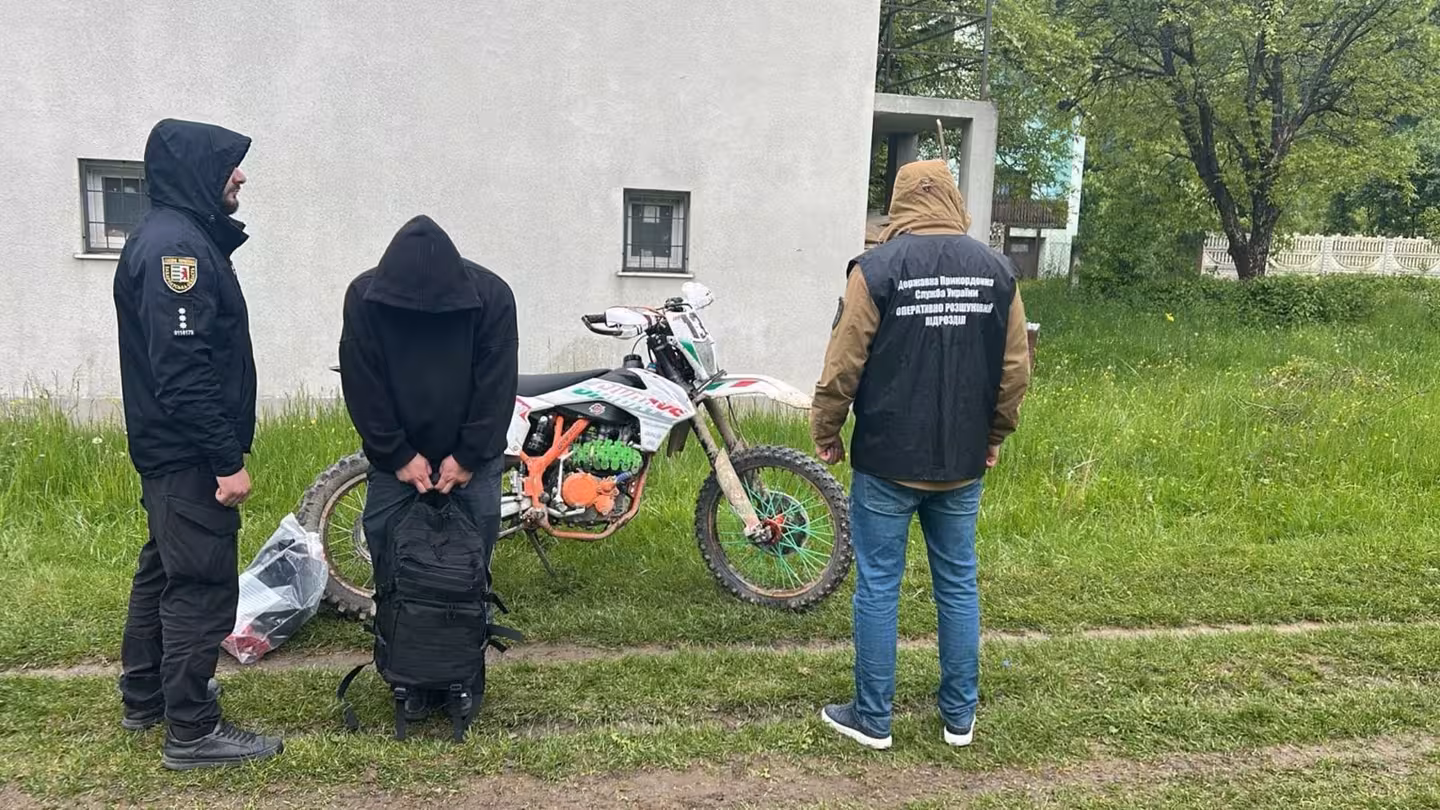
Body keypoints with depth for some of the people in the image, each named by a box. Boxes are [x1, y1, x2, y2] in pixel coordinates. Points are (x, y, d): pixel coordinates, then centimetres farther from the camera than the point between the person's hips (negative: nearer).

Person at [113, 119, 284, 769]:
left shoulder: (174, 237, 14)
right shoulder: (178, 245, -19)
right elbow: (183, 369, -26)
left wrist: (221, 450, 19)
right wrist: (226, 462, -23)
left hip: (167, 449, 11)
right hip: (189, 454, -11)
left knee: (163, 570, 20)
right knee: (202, 586, -4)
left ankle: (145, 697, 35)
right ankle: (191, 732, 7)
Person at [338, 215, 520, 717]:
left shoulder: (490, 295, -18)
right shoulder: (365, 297, -16)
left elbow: (496, 386, -14)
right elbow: (363, 388, -12)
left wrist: (467, 458, -15)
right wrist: (398, 457, -14)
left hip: (470, 455, 0)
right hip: (395, 455, 1)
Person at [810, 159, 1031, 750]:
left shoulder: (878, 267, -9)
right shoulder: (996, 269, 3)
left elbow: (843, 365, -10)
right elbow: (1016, 369, 6)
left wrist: (826, 433, 4)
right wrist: (995, 434, 19)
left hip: (887, 459, -4)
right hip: (963, 464, 4)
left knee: (878, 587, 6)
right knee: (958, 586, 14)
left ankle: (872, 719, 16)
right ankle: (960, 717, 25)